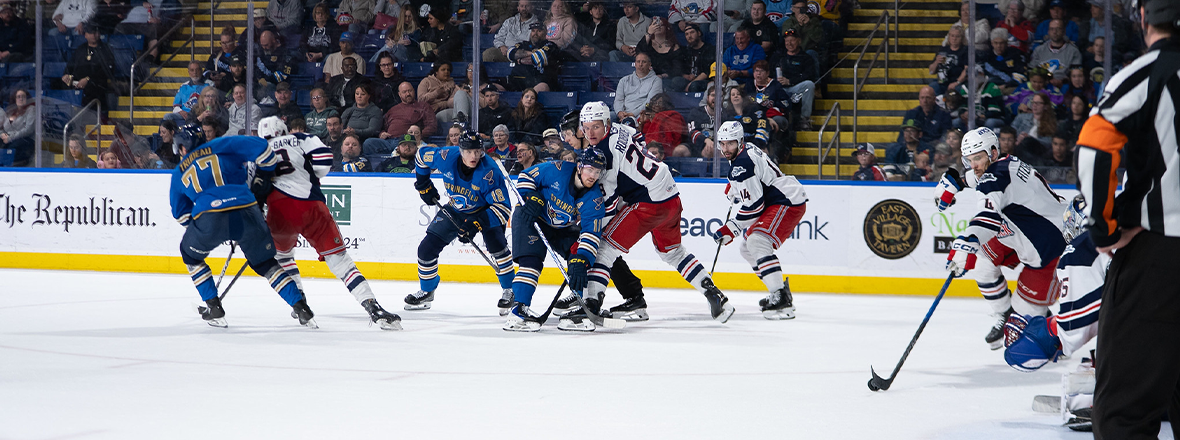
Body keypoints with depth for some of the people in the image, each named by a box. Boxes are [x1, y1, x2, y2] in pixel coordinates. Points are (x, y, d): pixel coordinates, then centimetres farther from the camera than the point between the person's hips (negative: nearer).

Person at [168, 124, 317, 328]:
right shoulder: (220, 147, 18)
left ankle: (214, 308, 22)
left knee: (191, 255, 29)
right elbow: (257, 146, 6)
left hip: (209, 218, -1)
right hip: (246, 213, 1)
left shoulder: (179, 173, 23)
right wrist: (275, 167, 23)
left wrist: (195, 227, 45)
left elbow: (181, 214, 30)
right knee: (266, 263, 19)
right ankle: (301, 308, 6)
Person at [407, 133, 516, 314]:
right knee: (427, 248, 0)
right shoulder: (446, 156, -25)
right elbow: (422, 154, -1)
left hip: (484, 211, -4)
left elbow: (502, 206, -33)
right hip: (455, 211, 4)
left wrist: (477, 225, -41)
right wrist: (423, 184, 1)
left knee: (496, 245, -28)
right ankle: (426, 292, 22)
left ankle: (509, 291, -10)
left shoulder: (490, 172, -34)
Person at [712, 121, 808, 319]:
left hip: (788, 203, -12)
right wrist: (733, 188, 33)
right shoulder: (747, 150, 12)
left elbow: (753, 205, -23)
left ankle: (781, 301, -35)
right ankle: (781, 290, 23)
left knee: (757, 242, -28)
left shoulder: (742, 164, -20)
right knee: (748, 249, 16)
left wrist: (731, 229, -17)